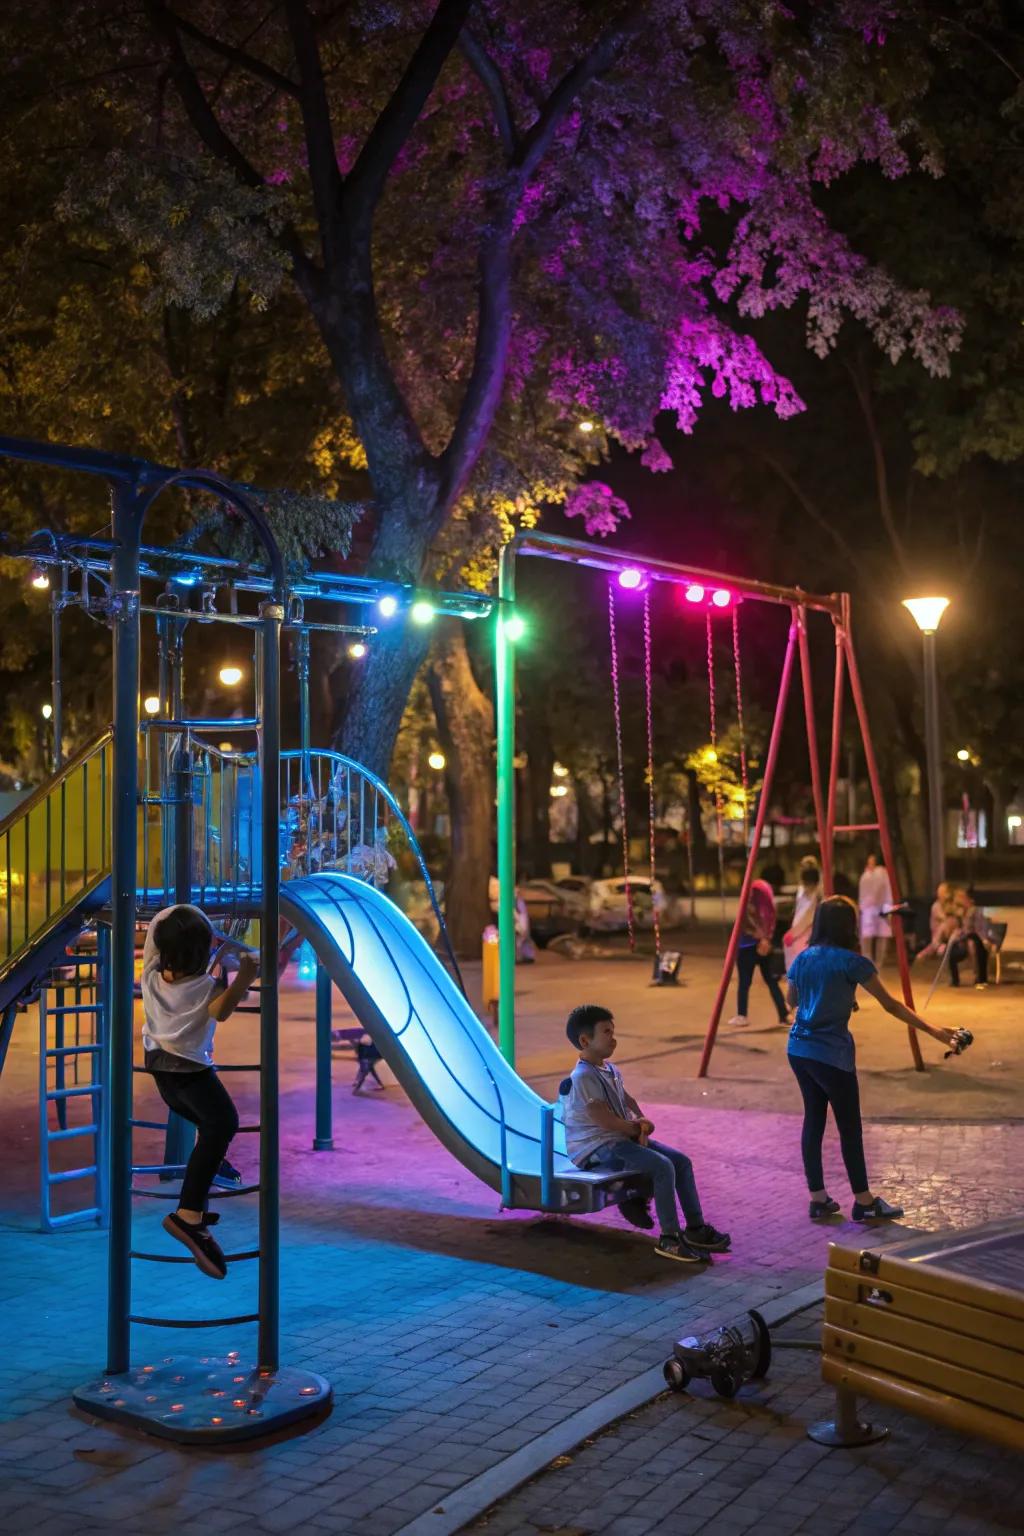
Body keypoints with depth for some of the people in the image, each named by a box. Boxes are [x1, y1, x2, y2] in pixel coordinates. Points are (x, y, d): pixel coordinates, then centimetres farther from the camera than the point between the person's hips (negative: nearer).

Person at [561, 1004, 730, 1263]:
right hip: (598, 1147, -10)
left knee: (681, 1161, 2)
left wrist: (641, 1125, -3)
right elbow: (603, 1119, -23)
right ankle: (669, 1239, -17)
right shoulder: (583, 1077, -18)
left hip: (624, 1137, 10)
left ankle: (696, 1227, 9)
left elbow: (628, 1102, 19)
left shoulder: (610, 1070, 13)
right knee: (663, 1166, -25)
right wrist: (636, 1128, -8)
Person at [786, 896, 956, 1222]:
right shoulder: (852, 961, -10)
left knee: (813, 1119, 12)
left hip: (799, 1050, 7)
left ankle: (818, 1199, 17)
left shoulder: (803, 958, 7)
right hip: (831, 1054, -6)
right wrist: (932, 1030, -4)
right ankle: (864, 1202, 15)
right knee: (849, 1126, 4)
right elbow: (890, 1004, -9)